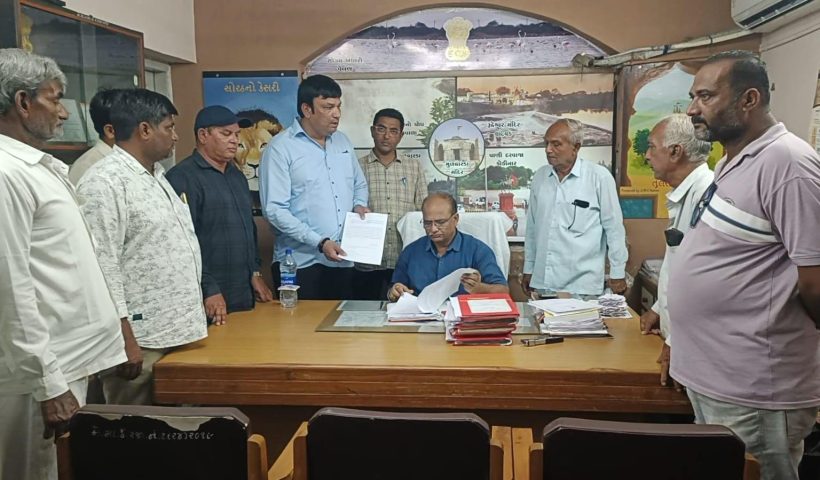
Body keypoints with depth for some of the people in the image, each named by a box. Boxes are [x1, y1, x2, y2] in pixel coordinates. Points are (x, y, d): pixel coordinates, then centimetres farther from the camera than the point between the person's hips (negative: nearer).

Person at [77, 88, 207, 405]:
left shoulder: (156, 175, 15)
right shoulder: (105, 182, -16)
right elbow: (102, 266, -21)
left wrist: (193, 309, 20)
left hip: (175, 330, 9)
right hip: (141, 339, -9)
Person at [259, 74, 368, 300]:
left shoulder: (343, 142, 12)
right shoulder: (280, 148, -9)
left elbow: (360, 184, 23)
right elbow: (275, 210, -16)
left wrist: (359, 204, 0)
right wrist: (319, 243, -20)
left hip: (343, 260, 6)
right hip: (300, 263, -6)